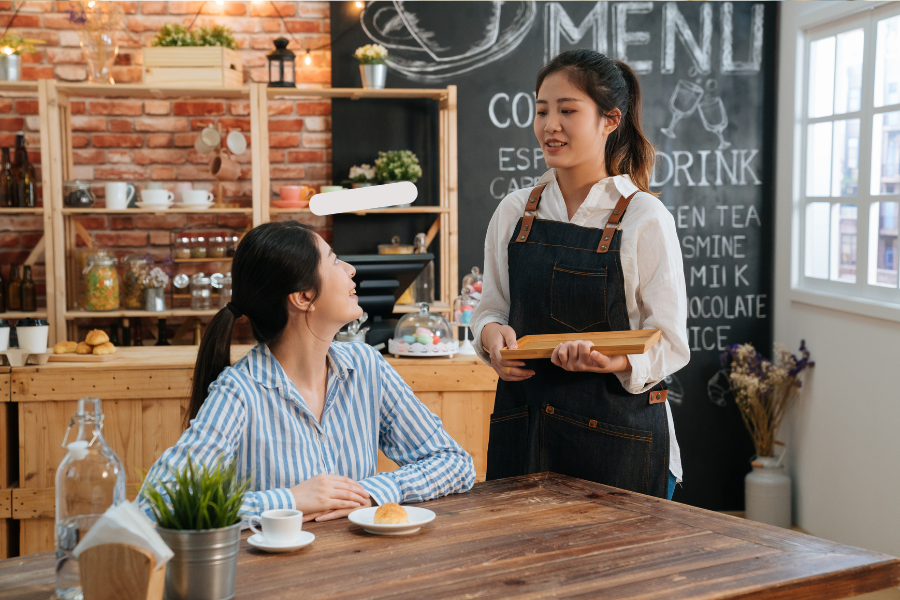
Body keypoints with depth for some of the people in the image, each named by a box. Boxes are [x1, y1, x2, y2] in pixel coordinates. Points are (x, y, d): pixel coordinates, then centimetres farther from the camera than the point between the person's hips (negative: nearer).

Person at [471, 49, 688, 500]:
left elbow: (670, 344, -6)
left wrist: (615, 361, -25)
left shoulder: (645, 218, -6)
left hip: (617, 433, -3)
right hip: (523, 425, 3)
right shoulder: (514, 212, 6)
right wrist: (491, 333, -8)